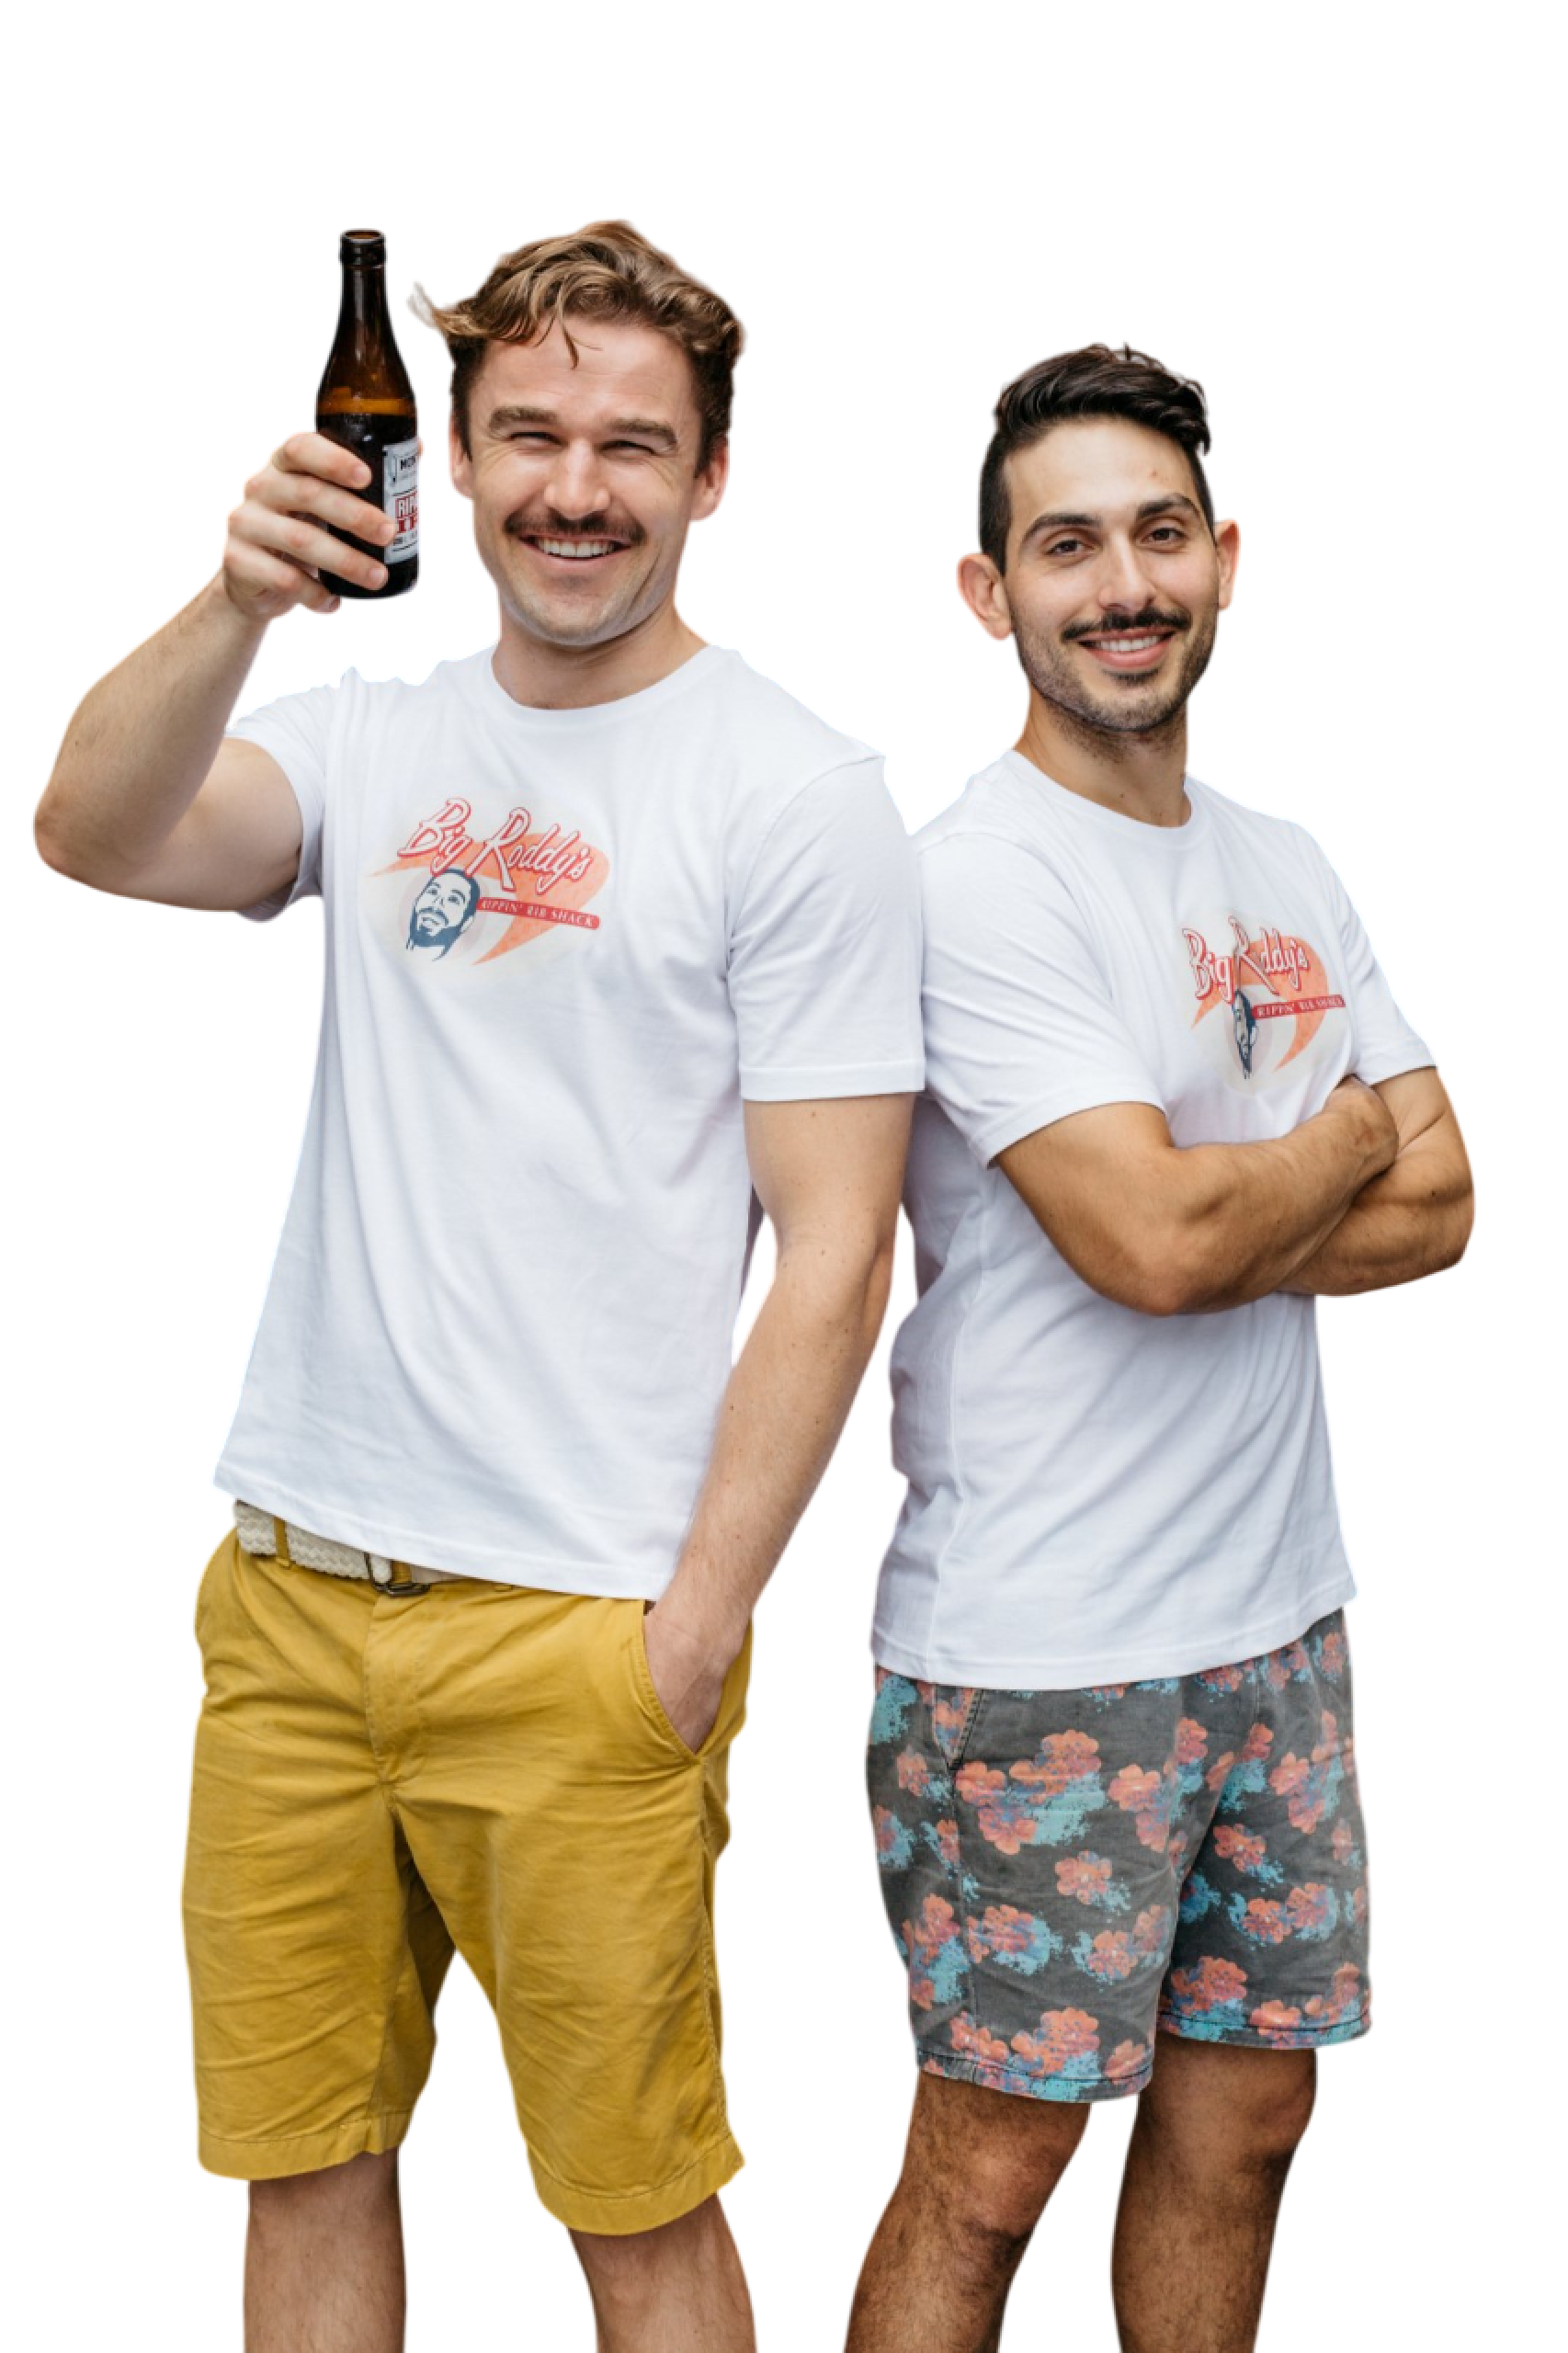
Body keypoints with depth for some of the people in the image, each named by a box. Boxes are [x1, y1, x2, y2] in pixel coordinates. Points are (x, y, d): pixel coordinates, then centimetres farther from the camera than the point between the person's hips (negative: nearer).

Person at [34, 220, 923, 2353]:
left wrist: (699, 1627, -11)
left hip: (580, 1619, -4)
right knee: (297, 2172, 14)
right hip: (286, 1578, 5)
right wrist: (235, 604, -25)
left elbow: (834, 1253, -8)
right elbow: (99, 844, -9)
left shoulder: (799, 794, -4)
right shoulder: (368, 740, 9)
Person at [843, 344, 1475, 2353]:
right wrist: (1359, 1145, -3)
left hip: (1276, 1612, 7)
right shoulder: (976, 875, -13)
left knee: (1241, 2123, 16)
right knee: (988, 2172, 3)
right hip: (1038, 1648, -7)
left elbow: (1444, 1214, 6)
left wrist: (1225, 1215, -12)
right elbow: (1151, 1238, -21)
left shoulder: (1283, 865, 11)